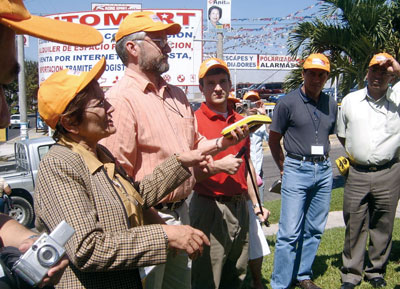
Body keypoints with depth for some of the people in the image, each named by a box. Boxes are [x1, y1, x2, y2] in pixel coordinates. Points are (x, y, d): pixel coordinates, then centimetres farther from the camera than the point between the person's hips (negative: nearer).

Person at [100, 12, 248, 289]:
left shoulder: (176, 95, 10)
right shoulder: (121, 99, -17)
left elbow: (195, 145, 20)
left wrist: (222, 143, 0)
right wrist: (157, 225, -21)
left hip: (181, 211, 8)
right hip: (148, 218, -8)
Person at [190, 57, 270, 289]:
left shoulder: (240, 121, 11)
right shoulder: (194, 121, -9)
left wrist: (256, 203, 19)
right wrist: (218, 165, -30)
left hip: (240, 206, 7)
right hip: (210, 207, -6)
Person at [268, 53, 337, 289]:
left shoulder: (331, 104, 8)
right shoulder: (288, 103, -6)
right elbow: (274, 140, 1)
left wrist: (323, 160, 11)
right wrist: (285, 168, 5)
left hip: (324, 171, 5)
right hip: (297, 170, -5)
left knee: (315, 230, 13)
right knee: (290, 232, -6)